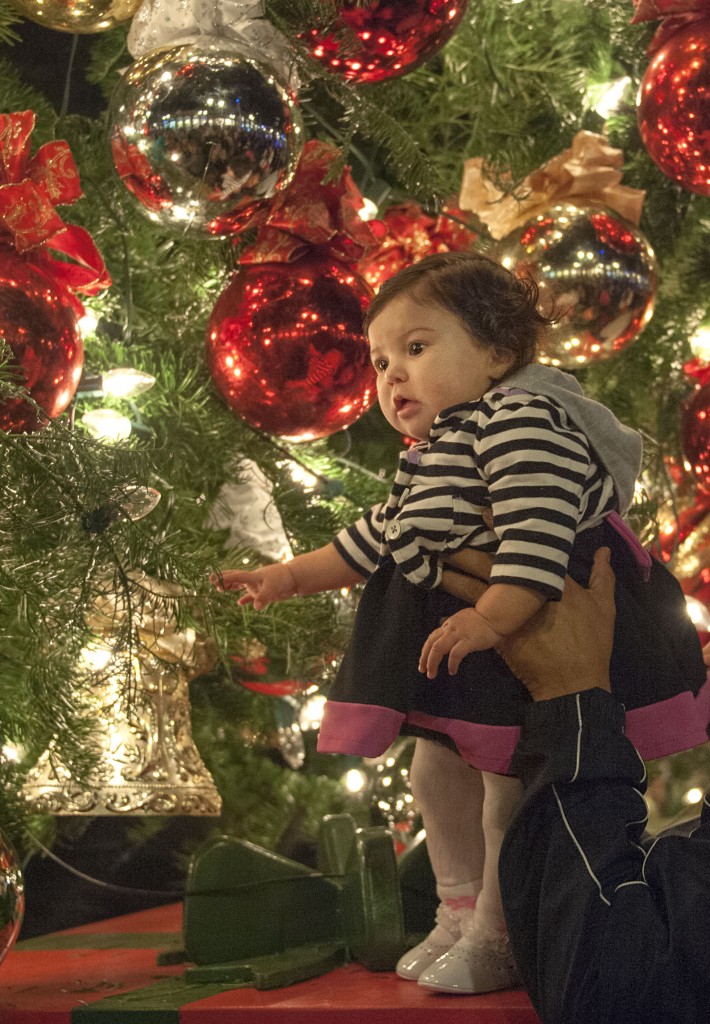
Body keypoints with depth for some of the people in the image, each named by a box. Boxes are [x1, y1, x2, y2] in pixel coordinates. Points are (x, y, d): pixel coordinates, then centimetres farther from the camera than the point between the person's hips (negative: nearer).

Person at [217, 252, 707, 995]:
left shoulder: (522, 419, -17)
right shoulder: (432, 458, 17)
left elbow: (539, 530, -29)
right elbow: (380, 536, 26)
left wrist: (492, 619, -36)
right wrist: (292, 576, 23)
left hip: (539, 635, -11)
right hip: (453, 653, 11)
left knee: (511, 782, -7)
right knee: (436, 773, 15)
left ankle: (498, 940, 5)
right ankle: (460, 913, 30)